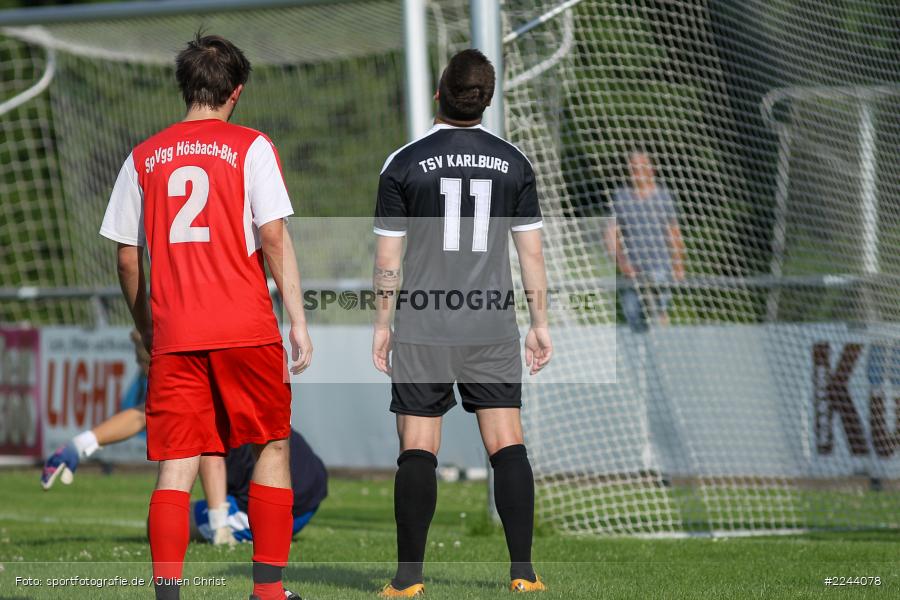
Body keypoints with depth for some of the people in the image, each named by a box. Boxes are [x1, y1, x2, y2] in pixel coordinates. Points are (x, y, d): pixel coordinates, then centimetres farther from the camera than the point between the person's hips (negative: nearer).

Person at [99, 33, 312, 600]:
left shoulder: (144, 158, 9)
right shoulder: (251, 147, 0)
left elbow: (128, 259, 11)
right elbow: (275, 238, -6)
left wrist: (146, 330, 22)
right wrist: (299, 321, -3)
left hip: (173, 338, 2)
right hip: (246, 329, -2)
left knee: (176, 467, 1)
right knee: (273, 447, 13)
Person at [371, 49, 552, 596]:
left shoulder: (404, 165, -4)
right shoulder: (514, 162, 3)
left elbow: (388, 258, -2)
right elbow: (532, 251, 5)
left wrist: (382, 325, 7)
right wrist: (540, 323, 12)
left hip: (422, 330, -1)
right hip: (492, 326, 2)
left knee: (418, 449, 0)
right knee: (508, 444, 3)